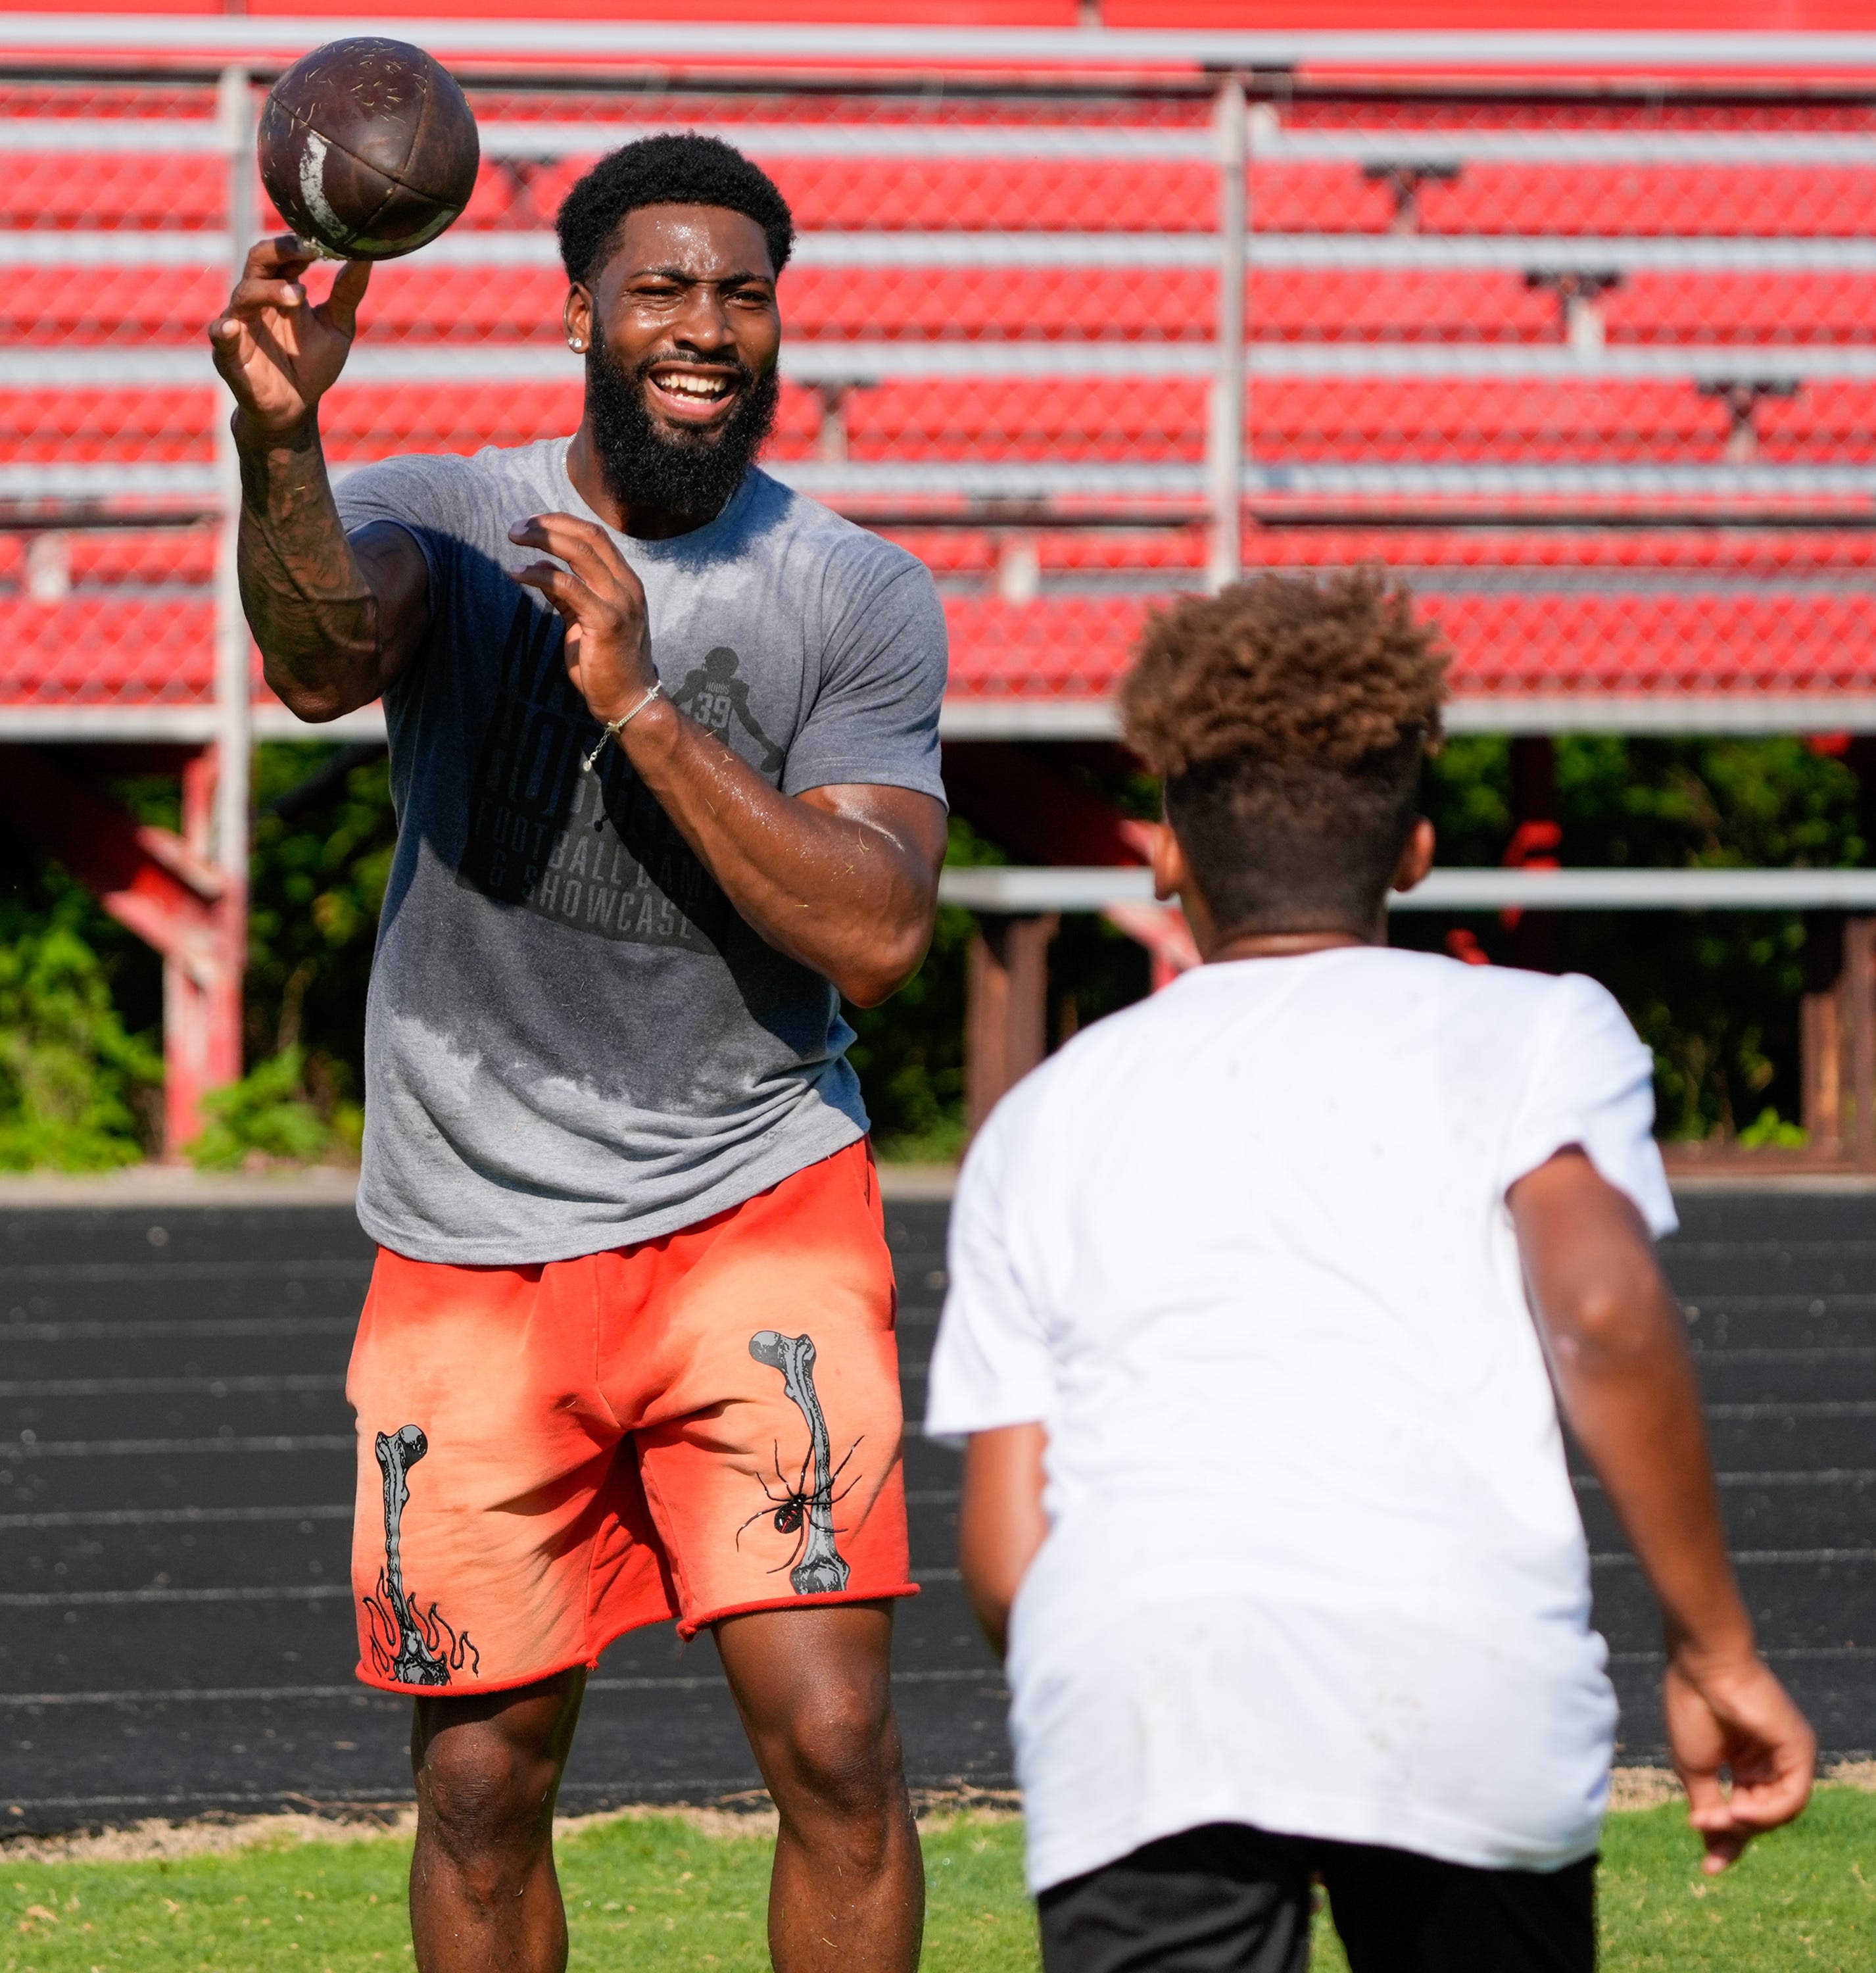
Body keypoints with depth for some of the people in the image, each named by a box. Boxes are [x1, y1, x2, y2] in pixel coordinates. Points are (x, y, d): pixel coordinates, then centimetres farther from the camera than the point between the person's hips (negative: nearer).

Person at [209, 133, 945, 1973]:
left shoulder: (860, 598, -1)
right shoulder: (443, 523, -3)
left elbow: (876, 935, -13)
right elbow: (321, 653, -28)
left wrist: (643, 705, -21)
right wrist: (279, 444, -49)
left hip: (758, 1212, -1)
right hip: (473, 1249, 1)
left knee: (833, 1739, -13)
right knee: (483, 1785, 6)